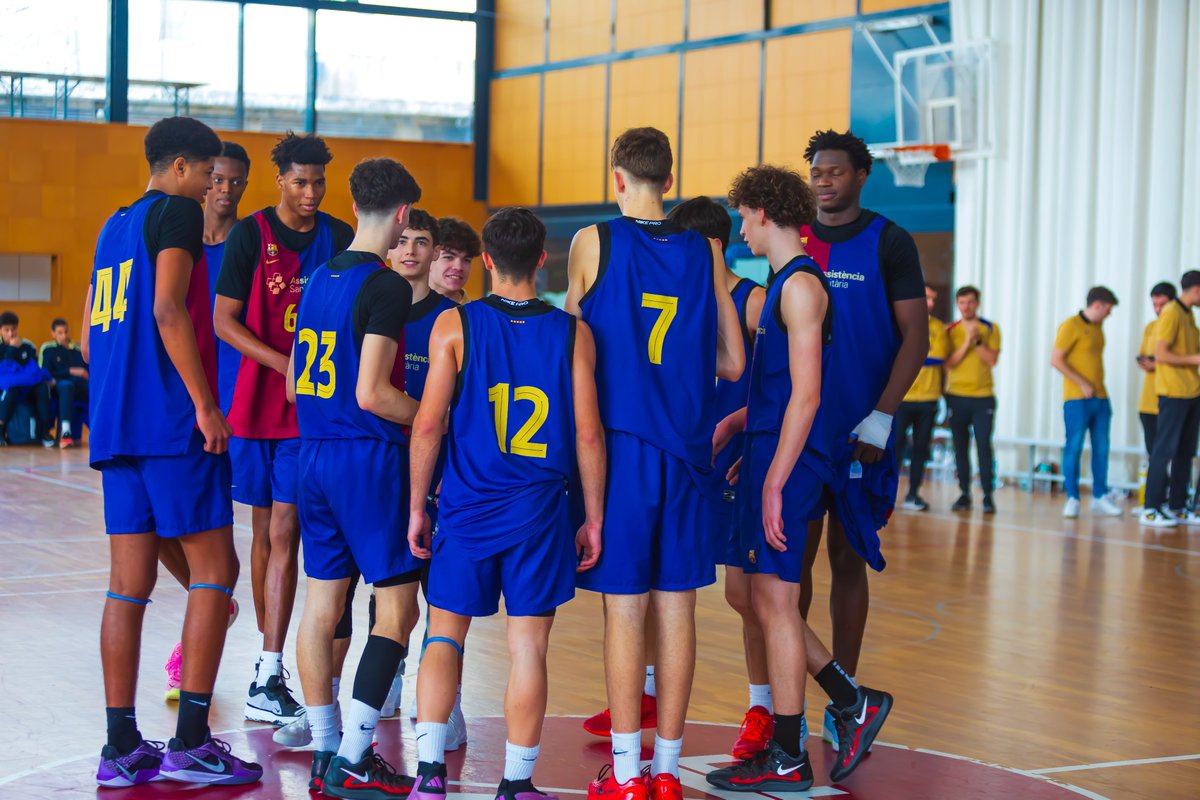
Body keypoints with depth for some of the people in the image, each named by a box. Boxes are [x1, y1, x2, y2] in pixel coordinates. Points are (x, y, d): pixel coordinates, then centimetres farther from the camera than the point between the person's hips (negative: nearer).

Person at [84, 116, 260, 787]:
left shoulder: (116, 225, 21)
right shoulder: (176, 212, -5)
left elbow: (90, 337, 23)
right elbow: (168, 311, -18)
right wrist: (206, 404, -16)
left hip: (115, 423, 8)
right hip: (172, 424, -8)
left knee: (131, 586, 7)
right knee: (217, 569, -3)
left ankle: (122, 749, 7)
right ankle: (190, 743, -5)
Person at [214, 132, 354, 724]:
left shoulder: (341, 239, 5)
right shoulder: (249, 236, -1)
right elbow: (225, 321, -5)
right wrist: (286, 364, -16)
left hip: (316, 407, 0)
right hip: (258, 404, 0)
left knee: (284, 535, -6)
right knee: (266, 531, 9)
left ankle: (268, 678, -6)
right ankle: (270, 656, 23)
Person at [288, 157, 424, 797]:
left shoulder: (317, 279, 12)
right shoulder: (387, 287, -13)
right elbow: (372, 392, -19)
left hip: (314, 453, 8)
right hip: (369, 456, -8)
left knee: (322, 602, 10)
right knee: (397, 607, -1)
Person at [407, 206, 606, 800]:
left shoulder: (454, 326, -4)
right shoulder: (572, 333, -1)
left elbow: (428, 425, -6)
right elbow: (588, 433, -2)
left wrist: (417, 507, 4)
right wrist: (594, 518, 7)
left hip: (467, 508, 0)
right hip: (539, 515, 0)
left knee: (444, 635, 11)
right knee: (528, 647, 6)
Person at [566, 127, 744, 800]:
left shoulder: (593, 243, -3)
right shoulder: (706, 252, 5)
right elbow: (733, 364, 8)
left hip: (619, 444, -3)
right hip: (687, 449, 3)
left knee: (625, 610, 1)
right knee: (677, 610, 7)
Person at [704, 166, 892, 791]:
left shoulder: (801, 284, -14)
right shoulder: (784, 283, 17)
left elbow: (806, 396, -20)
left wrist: (774, 483, -21)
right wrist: (730, 425, 20)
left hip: (788, 461, -10)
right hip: (768, 457, 10)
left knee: (774, 599, -3)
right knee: (756, 594, 13)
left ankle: (787, 761, 5)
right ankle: (852, 702, 18)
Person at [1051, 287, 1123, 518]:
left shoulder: (1098, 327, 15)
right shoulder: (1071, 326, -8)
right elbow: (1056, 360, -14)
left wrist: (1099, 387, 10)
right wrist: (1082, 384, -15)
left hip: (1100, 397, 7)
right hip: (1077, 399, -7)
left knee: (1101, 448, 7)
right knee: (1074, 447, -4)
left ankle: (1100, 497, 14)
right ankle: (1072, 499, 1)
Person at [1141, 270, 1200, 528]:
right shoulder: (1171, 314, -12)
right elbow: (1161, 355, -18)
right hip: (1173, 393, -9)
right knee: (1165, 450, -7)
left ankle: (1177, 508, 17)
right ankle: (1150, 509, -4)